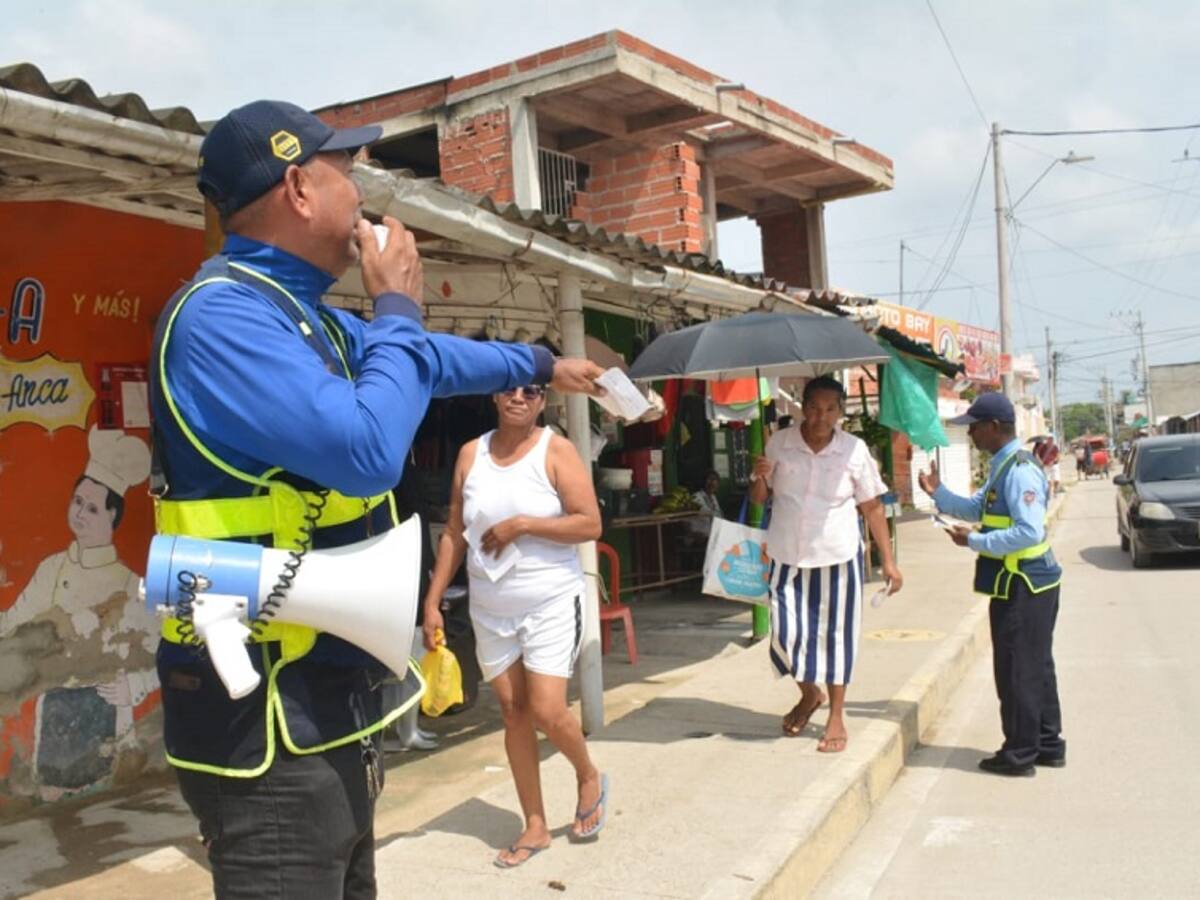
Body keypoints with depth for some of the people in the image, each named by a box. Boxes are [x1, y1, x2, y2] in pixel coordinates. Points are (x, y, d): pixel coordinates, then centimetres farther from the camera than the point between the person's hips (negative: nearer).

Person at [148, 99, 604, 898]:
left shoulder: (298, 315, 12)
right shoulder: (225, 312, -20)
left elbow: (428, 361, 28)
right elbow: (367, 452, -28)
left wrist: (542, 364, 40)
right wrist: (399, 307, -13)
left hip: (329, 696, 10)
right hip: (269, 715, -10)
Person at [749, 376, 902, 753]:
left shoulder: (854, 450, -6)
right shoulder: (780, 443, -2)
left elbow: (872, 507, 0)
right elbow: (759, 499, 7)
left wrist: (888, 561, -2)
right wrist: (760, 477, -16)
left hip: (837, 556, -1)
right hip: (786, 556, 2)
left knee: (835, 634, 5)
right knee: (786, 633, 1)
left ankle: (836, 716, 21)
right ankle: (809, 694, 32)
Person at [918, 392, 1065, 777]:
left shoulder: (1019, 470, -21)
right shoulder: (1003, 467, 11)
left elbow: (1030, 531, -27)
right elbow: (976, 509, 18)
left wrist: (974, 542, -20)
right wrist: (938, 492, 5)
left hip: (1021, 587, -10)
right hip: (1029, 584, 10)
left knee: (1016, 670, 0)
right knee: (1036, 666, 18)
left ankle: (1020, 753, 11)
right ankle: (1048, 744, 29)